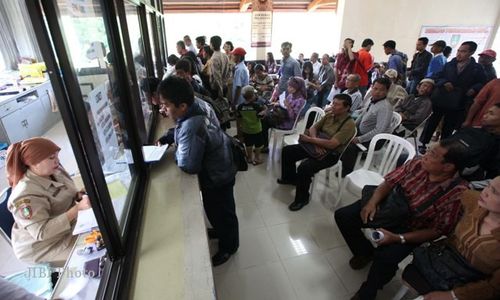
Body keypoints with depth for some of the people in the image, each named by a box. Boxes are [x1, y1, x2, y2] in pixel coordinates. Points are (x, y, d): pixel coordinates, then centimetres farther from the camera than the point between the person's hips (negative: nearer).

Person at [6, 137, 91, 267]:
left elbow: (67, 194, 8)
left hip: (68, 225, 7)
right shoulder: (26, 195, -30)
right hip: (43, 246, -7)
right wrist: (77, 208, -39)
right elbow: (42, 232, -32)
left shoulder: (54, 171, -9)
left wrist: (80, 195, -15)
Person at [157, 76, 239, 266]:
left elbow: (188, 165, -35)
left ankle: (228, 246, 42)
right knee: (215, 209, 31)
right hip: (219, 168, 9)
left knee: (222, 212, 16)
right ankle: (220, 231, 58)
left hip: (217, 177, -9)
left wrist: (176, 151, -16)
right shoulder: (198, 105, -7)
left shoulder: (191, 127, -37)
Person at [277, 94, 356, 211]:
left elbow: (332, 144, -27)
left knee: (304, 167, -31)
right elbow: (313, 128, 6)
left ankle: (302, 199, -8)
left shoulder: (349, 124, -20)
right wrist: (315, 141, -15)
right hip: (317, 147, 8)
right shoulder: (329, 115, 3)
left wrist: (309, 139, -23)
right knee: (287, 150, 4)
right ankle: (290, 178, 26)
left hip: (330, 154, -8)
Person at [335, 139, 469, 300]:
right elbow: (389, 182, -5)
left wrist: (398, 238, -25)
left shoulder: (457, 193, -24)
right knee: (343, 216, -8)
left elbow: (438, 231, -18)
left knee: (385, 258, -29)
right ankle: (365, 252, 22)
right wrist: (372, 202, -22)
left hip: (412, 229, -4)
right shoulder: (417, 164, -15)